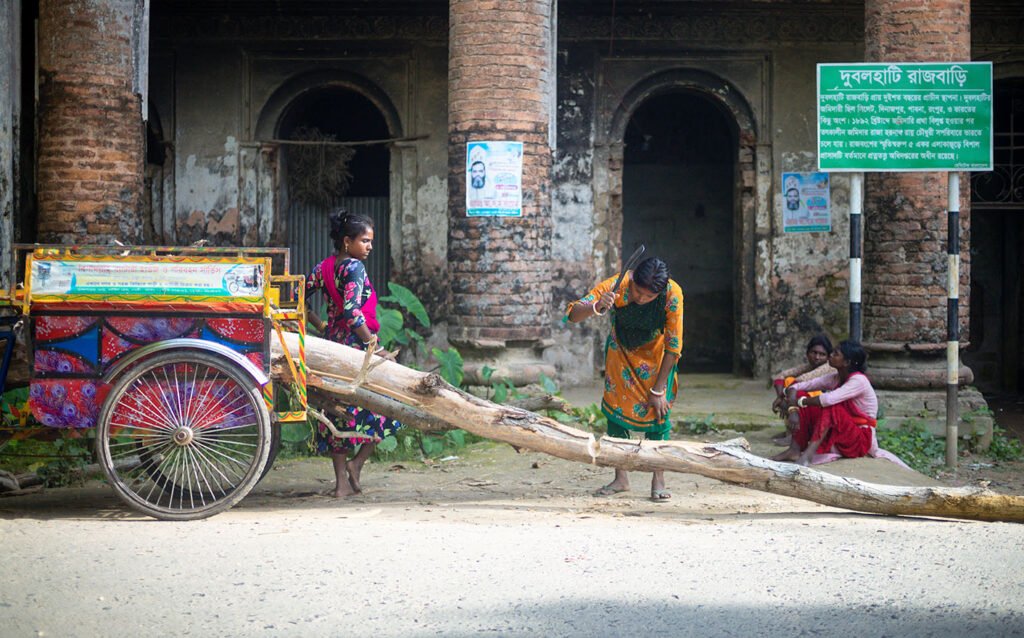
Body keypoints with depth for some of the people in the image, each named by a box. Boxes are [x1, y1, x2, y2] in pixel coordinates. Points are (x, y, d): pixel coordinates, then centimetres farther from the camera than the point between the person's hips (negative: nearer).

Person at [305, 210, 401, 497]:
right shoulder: (354, 267, -13)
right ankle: (357, 462, -1)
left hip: (333, 342, 8)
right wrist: (375, 346, -21)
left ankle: (341, 482, 13)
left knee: (341, 409, 11)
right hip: (357, 344, -8)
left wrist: (320, 326, 14)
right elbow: (352, 312, -23)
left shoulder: (324, 266, 10)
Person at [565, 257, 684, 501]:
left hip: (655, 354, -1)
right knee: (615, 407, -2)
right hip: (621, 351, 1)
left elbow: (673, 345, -25)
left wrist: (658, 389, -22)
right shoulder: (616, 286, -34)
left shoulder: (672, 295, -34)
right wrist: (596, 307, -59)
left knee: (658, 409, -12)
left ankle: (658, 480, -4)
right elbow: (573, 315, -37)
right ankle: (621, 478, 9)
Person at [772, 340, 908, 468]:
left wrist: (800, 401, -21)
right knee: (801, 395, -7)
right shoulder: (834, 379, 1)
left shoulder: (859, 380, -20)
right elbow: (796, 387, -3)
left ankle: (808, 454, -42)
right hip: (838, 434, 7)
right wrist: (793, 410, -22)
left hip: (860, 440, -7)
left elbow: (829, 399, -36)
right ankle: (795, 450, -19)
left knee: (831, 407, -33)